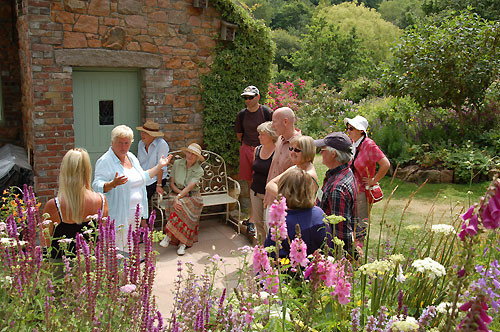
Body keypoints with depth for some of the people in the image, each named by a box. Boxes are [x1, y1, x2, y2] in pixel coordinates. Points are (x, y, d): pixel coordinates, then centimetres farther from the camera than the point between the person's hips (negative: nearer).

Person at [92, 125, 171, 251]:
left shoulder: (131, 157, 13)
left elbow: (142, 177, 24)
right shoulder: (105, 161, -12)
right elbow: (97, 186, -19)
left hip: (136, 215, 8)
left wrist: (159, 166, 21)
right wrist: (112, 184, -36)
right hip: (118, 216, -7)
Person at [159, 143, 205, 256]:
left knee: (182, 205, -35)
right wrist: (179, 192, -15)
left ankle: (169, 235, -28)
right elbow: (171, 183, 3)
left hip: (193, 196, -2)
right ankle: (183, 242, -29)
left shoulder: (199, 170, -6)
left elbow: (189, 187, -19)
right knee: (180, 206, -32)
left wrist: (178, 197, -31)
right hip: (177, 193, 2)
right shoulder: (177, 163, 1)